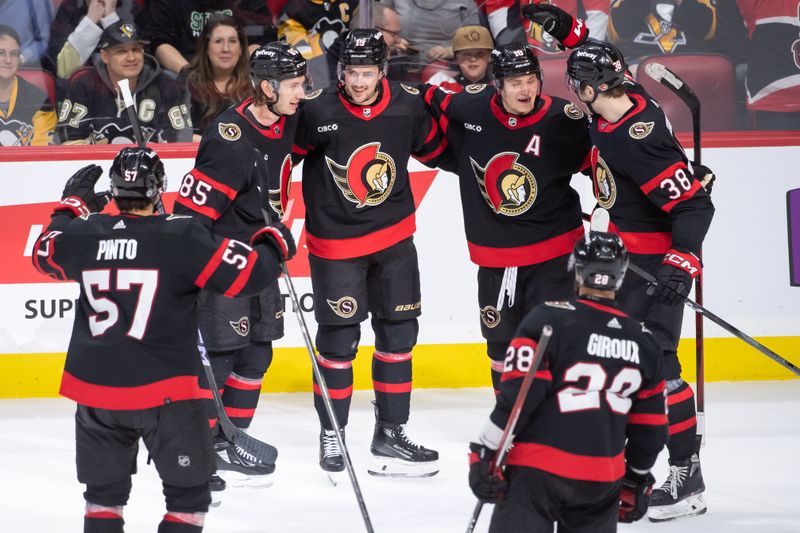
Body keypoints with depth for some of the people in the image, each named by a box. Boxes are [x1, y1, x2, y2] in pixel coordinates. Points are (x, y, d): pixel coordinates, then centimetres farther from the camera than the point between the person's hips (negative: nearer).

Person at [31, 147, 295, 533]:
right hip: (163, 393, -4)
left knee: (104, 490, 18)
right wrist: (274, 243, 10)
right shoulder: (182, 237, -13)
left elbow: (45, 254, 22)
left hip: (95, 390, 4)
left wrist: (72, 206, 37)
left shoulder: (84, 234, 0)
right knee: (188, 490, 8)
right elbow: (247, 273, -11)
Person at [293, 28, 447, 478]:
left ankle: (390, 435, 18)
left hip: (393, 237, 4)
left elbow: (436, 150, 9)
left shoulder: (408, 106, -9)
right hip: (335, 241, -4)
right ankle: (332, 435, 15)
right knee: (338, 340, -1)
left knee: (399, 334, 7)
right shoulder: (317, 112, -18)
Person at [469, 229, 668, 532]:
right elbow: (650, 428, 16)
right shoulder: (643, 343, 10)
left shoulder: (548, 320, -6)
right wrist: (637, 481, 29)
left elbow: (517, 395, -12)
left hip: (538, 472, -4)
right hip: (603, 480, 4)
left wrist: (485, 454, -6)